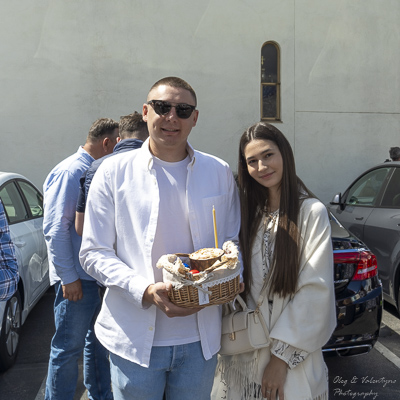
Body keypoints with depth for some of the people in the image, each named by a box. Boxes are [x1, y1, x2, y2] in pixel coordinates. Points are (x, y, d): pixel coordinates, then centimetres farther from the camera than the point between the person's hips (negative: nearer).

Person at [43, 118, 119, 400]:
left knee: (98, 342, 20)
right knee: (69, 348, 3)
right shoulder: (70, 172, -15)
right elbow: (55, 229, -18)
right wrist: (69, 277, -18)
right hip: (78, 278, -9)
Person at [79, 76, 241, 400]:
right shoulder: (114, 172, -4)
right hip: (135, 337, -2)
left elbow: (233, 242, 9)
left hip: (200, 337, 2)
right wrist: (146, 291, -20)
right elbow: (94, 253, -5)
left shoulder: (219, 172, 1)